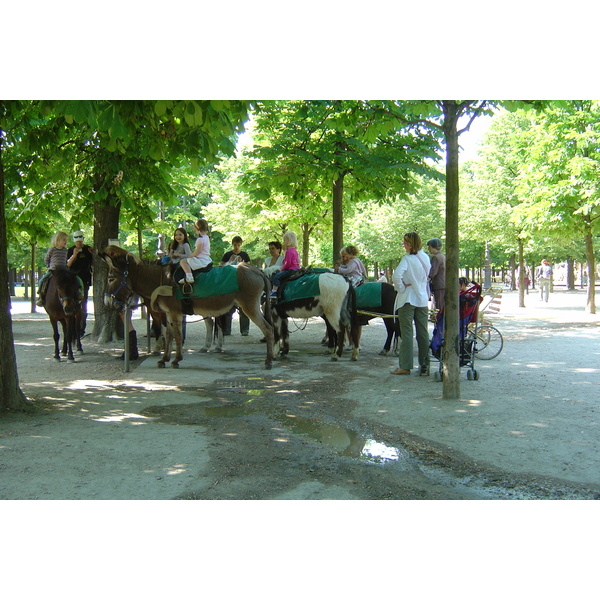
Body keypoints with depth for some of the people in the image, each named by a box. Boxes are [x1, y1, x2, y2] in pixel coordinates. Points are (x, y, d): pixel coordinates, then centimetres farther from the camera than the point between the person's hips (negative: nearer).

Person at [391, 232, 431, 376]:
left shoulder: (407, 259, -14)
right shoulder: (426, 258, 7)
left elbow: (396, 276, -28)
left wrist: (401, 288, -13)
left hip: (408, 299, -6)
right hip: (423, 299, 6)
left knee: (406, 333, -2)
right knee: (423, 333, 9)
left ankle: (405, 366, 1)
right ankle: (424, 365, 13)